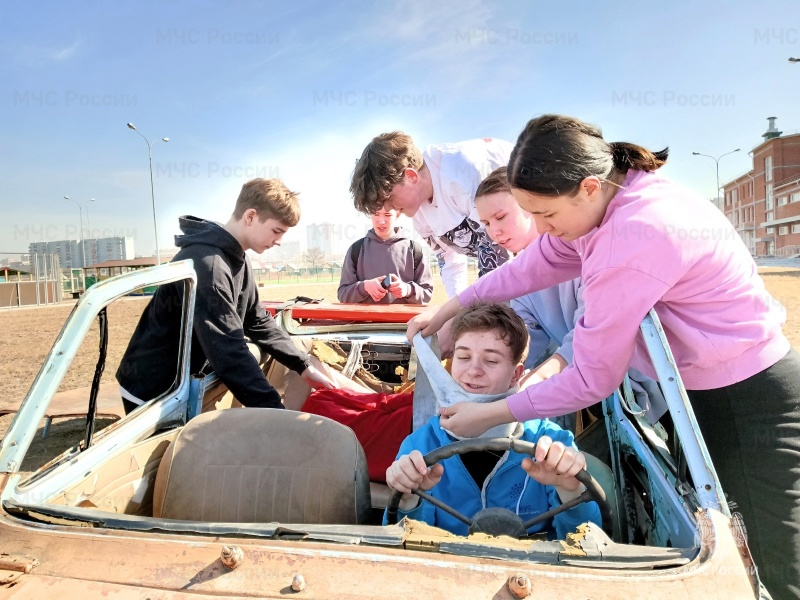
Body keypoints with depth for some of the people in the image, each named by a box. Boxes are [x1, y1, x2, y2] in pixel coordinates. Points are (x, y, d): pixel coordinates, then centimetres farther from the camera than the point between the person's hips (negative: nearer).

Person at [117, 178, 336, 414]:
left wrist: (304, 366, -1)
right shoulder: (206, 263, -30)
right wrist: (274, 411, -35)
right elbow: (227, 350, -35)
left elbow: (258, 324, 7)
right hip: (152, 392, -8)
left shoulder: (236, 261, 2)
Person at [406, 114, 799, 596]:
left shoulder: (636, 238, -34)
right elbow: (534, 265, 5)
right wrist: (446, 311, 9)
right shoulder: (612, 194, -6)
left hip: (751, 402, -9)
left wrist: (488, 416, -16)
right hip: (703, 390, 9)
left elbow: (592, 379, -25)